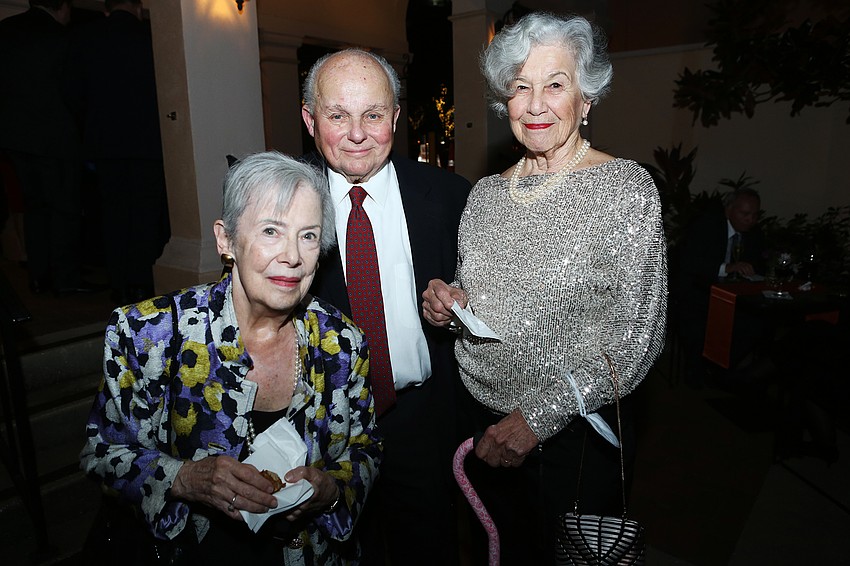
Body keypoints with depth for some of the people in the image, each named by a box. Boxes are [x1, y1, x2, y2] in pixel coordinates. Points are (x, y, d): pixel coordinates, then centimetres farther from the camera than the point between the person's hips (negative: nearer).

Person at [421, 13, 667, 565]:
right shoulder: (486, 192, 3)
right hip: (487, 419, 5)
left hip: (577, 431, -4)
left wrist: (541, 417, -20)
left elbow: (637, 333, -17)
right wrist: (449, 302, -10)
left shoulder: (625, 186, -13)